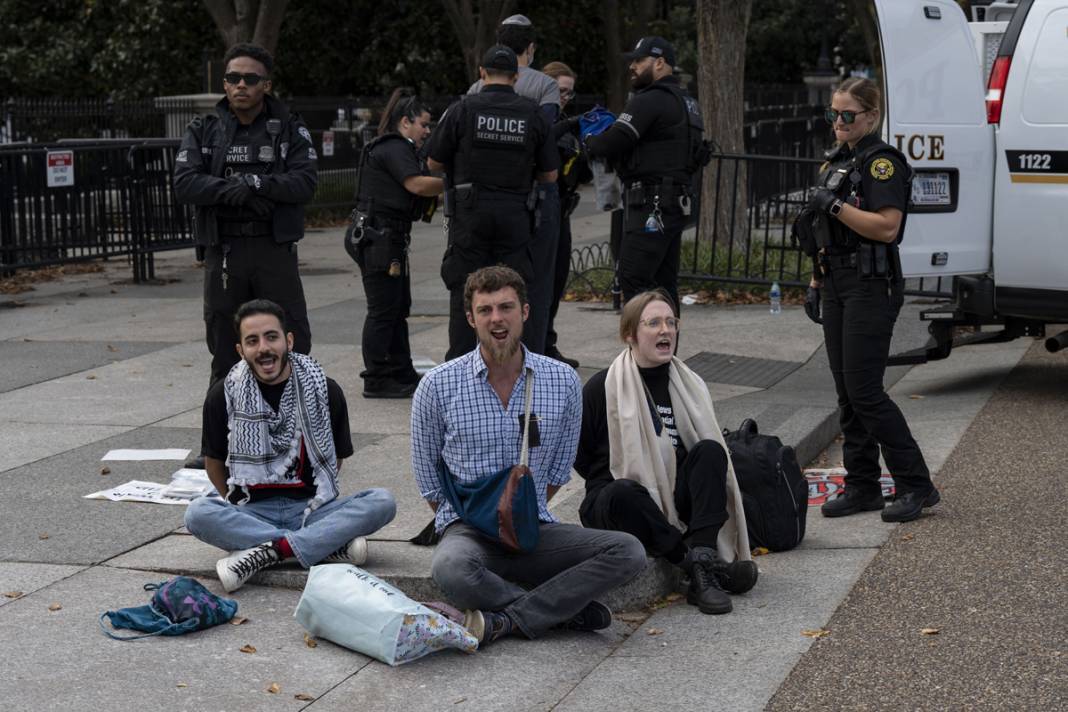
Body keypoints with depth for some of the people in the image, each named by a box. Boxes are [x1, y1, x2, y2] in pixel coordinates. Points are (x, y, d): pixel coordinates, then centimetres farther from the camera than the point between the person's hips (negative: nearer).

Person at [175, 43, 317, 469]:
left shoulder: (289, 130, 5)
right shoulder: (203, 131, 8)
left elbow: (305, 182, -8)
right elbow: (184, 183, -6)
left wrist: (256, 184, -20)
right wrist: (232, 191, -20)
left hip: (275, 250, -1)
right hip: (223, 252, 1)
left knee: (292, 342, -1)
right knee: (225, 347, 7)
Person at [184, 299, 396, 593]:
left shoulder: (324, 390, 2)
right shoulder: (224, 395, 1)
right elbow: (214, 462, 12)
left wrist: (313, 499, 7)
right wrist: (236, 511, 8)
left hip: (309, 506, 1)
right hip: (252, 511, 0)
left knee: (382, 501, -24)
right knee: (197, 513, -32)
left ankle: (267, 552, -32)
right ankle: (331, 544, -31)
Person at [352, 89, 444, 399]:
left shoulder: (395, 149, 21)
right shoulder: (394, 148, -12)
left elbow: (412, 192, 18)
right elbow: (417, 184, -24)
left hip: (388, 239, 11)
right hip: (380, 238, -11)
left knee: (398, 308, 14)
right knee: (383, 310, -7)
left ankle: (403, 375, 21)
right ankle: (376, 381, -3)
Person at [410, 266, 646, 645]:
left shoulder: (563, 381, 3)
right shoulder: (438, 385, -3)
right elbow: (427, 475, 7)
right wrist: (467, 516, 2)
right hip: (468, 528, -3)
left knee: (628, 552, -22)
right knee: (452, 569, -39)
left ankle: (505, 620, -27)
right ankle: (564, 608, -18)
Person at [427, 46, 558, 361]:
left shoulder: (463, 109, -3)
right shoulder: (532, 114, 3)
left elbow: (434, 163, 4)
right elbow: (550, 174, 7)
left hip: (470, 214, -1)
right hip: (515, 214, 2)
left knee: (464, 292, 3)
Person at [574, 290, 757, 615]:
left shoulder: (688, 385, 11)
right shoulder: (602, 388, -2)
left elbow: (709, 451, 17)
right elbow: (576, 454, 2)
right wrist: (617, 485, -4)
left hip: (676, 500, 4)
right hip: (623, 502, -4)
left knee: (711, 450, -22)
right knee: (621, 495, -39)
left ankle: (702, 559, -38)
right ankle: (694, 560, -35)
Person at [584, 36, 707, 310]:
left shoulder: (650, 101, -11)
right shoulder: (687, 103, 20)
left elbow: (612, 144, -19)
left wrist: (589, 143, 5)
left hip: (650, 206, -10)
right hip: (677, 203, 10)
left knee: (634, 279, -12)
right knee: (663, 282, 11)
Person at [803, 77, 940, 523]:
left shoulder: (882, 161, -10)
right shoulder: (837, 162, 17)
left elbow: (887, 227, -21)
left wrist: (835, 205, -21)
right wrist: (816, 283, 19)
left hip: (872, 286, -9)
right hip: (838, 285, 9)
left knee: (864, 391, -11)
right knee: (847, 392, 7)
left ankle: (916, 486, -4)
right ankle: (862, 487, 13)